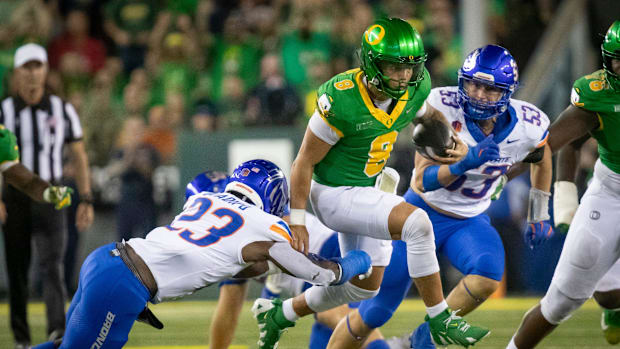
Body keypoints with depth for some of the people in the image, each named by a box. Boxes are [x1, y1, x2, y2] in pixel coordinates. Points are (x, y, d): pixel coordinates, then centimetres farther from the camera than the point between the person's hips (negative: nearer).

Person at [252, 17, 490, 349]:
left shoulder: (413, 90, -10)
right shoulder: (341, 101, -29)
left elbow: (428, 114, 16)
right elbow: (305, 162, -18)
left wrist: (455, 142, -4)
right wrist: (297, 220, -12)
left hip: (366, 192, 9)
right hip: (334, 195, -9)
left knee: (365, 286, 21)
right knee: (417, 223, -28)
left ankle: (279, 315, 40)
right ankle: (440, 319, -15)